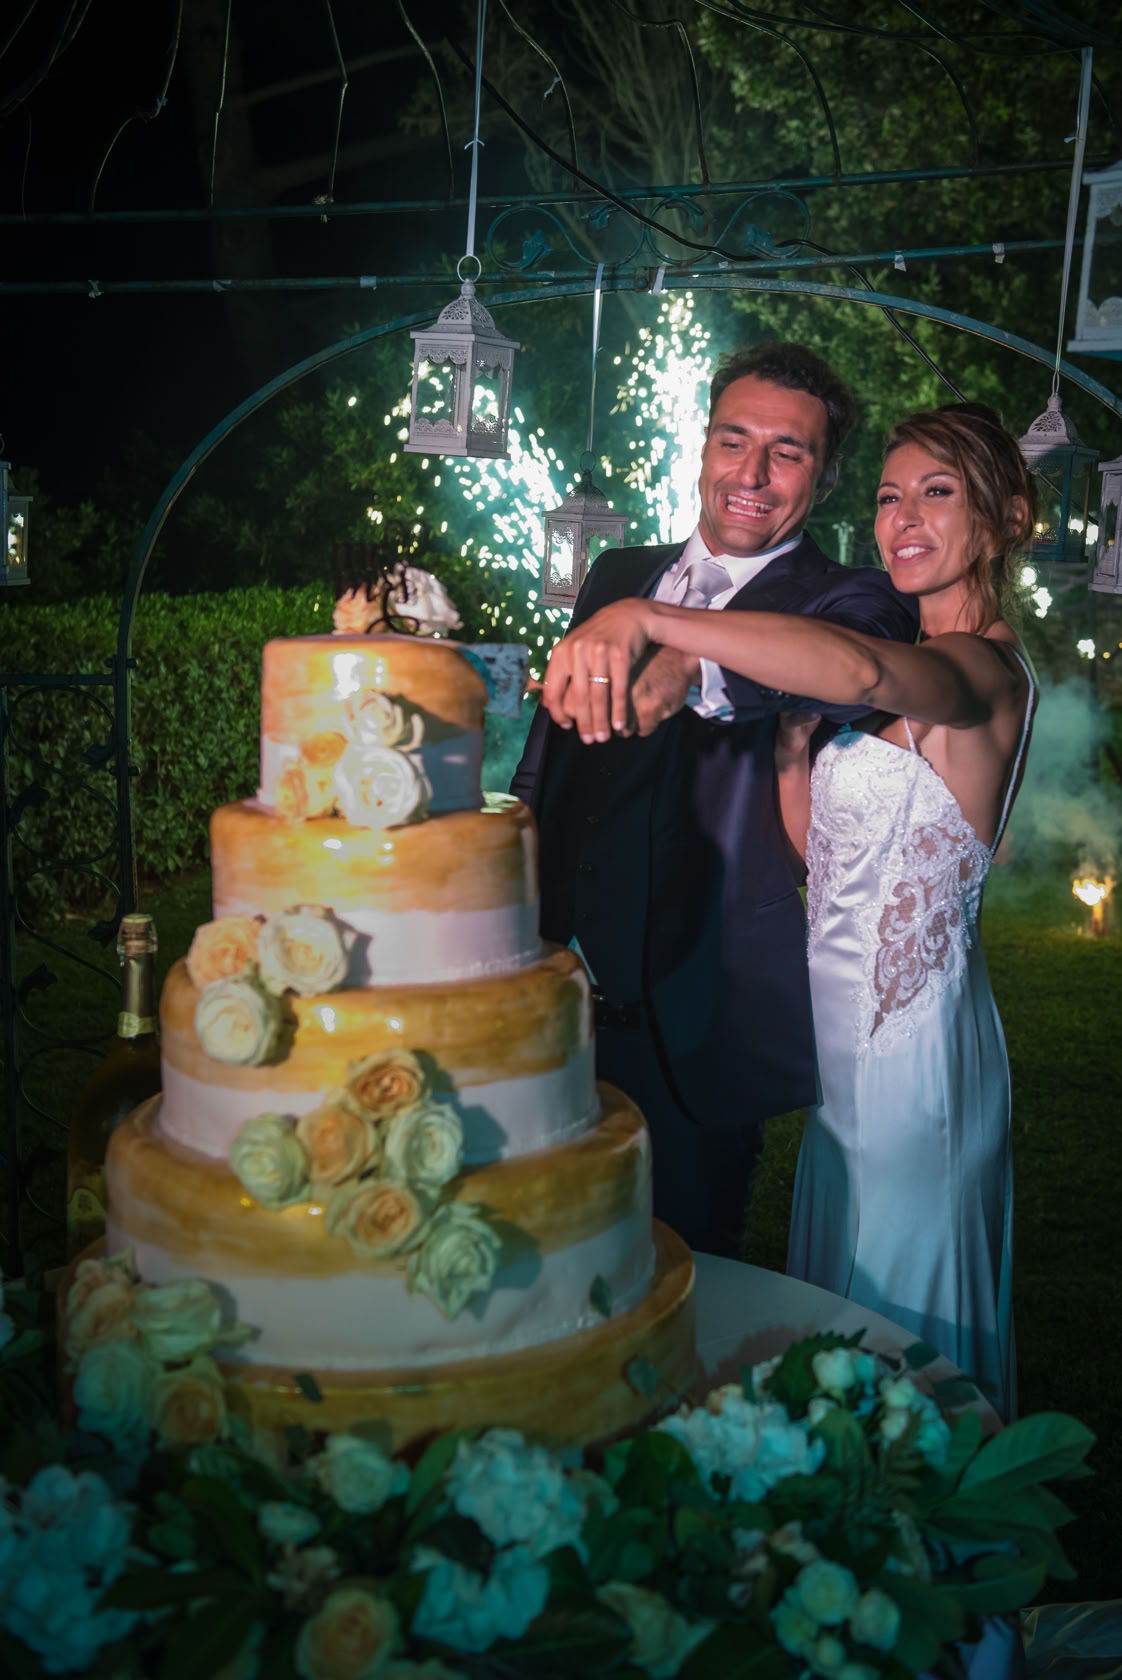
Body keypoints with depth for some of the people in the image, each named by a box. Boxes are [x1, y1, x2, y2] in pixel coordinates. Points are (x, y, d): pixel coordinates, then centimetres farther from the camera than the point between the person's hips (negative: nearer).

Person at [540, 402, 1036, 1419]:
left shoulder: (986, 667, -17)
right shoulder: (917, 683, 13)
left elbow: (862, 669, -42)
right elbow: (830, 846, 12)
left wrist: (646, 619, -49)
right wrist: (790, 735, -1)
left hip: (910, 1034, -9)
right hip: (851, 1026, 9)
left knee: (899, 1305, 10)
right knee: (841, 1295, 22)